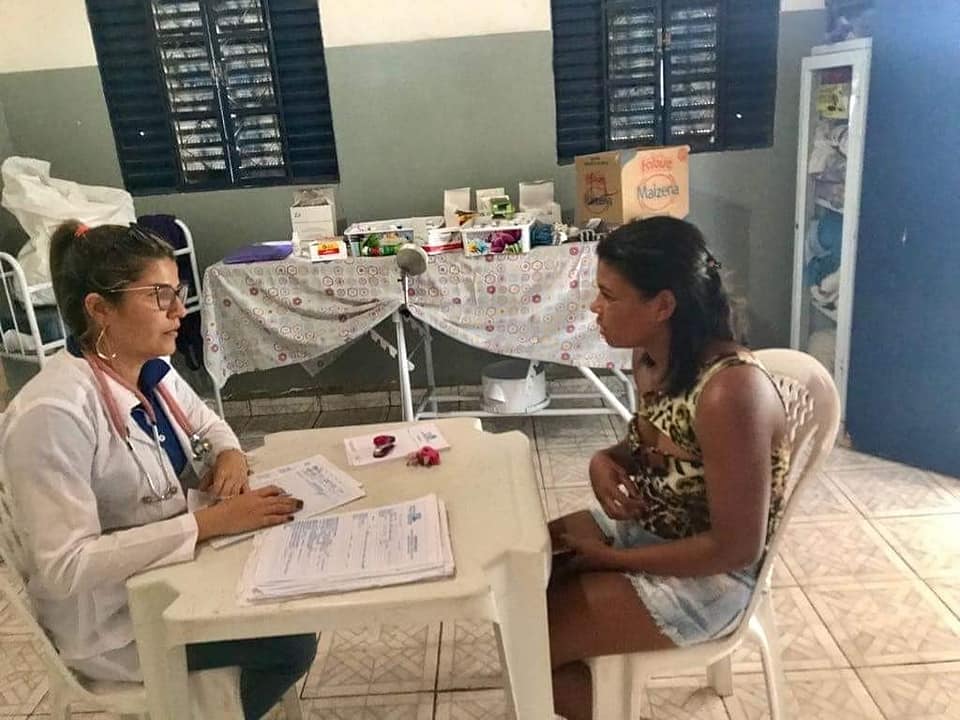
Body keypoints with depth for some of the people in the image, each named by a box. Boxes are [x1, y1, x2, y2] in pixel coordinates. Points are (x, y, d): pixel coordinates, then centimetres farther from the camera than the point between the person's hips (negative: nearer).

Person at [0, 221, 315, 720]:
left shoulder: (151, 370, -5)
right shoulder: (53, 412, -30)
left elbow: (207, 426, 12)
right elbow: (64, 566, -30)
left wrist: (228, 456, -11)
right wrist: (208, 522, -31)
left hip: (167, 568, 8)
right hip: (110, 618, -7)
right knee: (289, 641, -10)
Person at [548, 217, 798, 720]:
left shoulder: (730, 391, -31)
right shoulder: (652, 358, -4)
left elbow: (737, 547, -26)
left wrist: (610, 559, -19)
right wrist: (606, 461, -9)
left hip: (708, 576, -8)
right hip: (644, 526, 8)